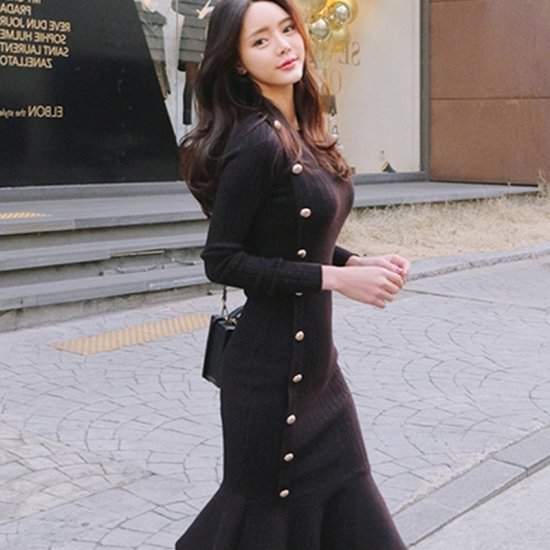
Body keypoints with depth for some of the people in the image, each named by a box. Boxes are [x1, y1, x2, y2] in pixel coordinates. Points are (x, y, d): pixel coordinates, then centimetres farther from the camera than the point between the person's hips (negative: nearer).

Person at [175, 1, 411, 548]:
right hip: (272, 362, -8)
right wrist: (336, 278, -21)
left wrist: (362, 261, -1)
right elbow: (221, 260, -20)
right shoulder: (256, 142, -20)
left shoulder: (300, 133, 6)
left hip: (313, 353, 8)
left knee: (346, 506, 18)